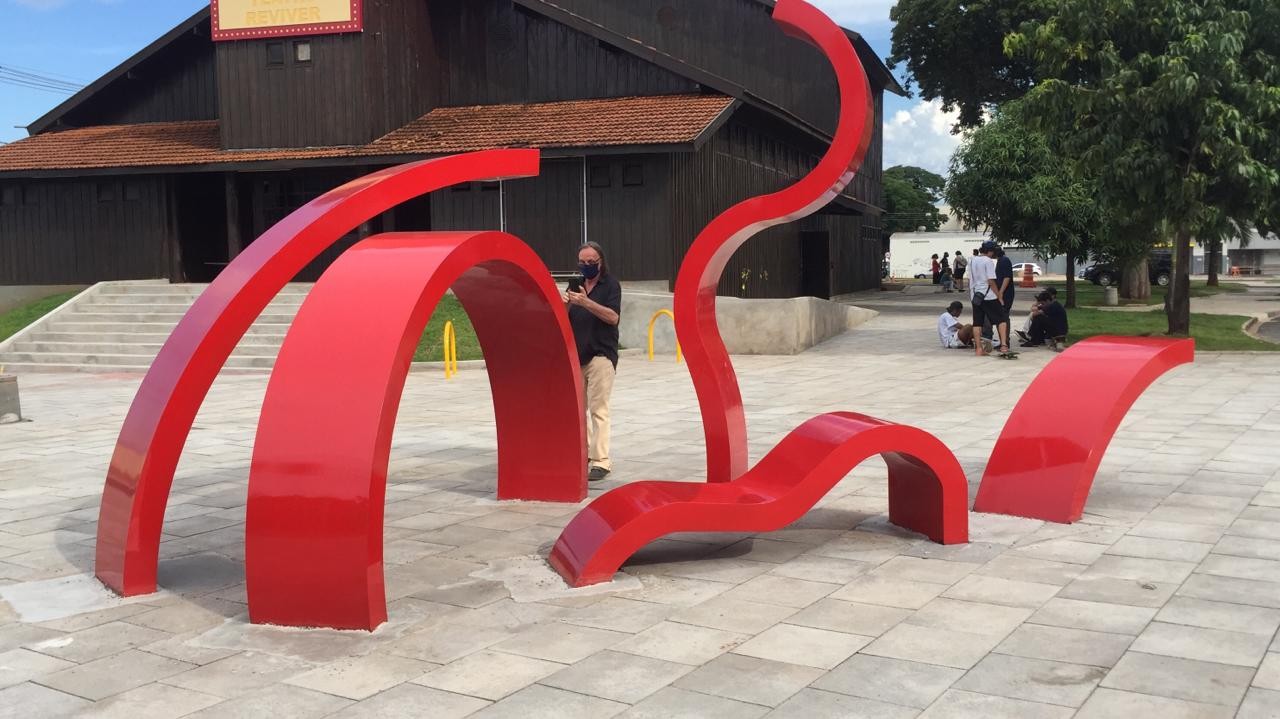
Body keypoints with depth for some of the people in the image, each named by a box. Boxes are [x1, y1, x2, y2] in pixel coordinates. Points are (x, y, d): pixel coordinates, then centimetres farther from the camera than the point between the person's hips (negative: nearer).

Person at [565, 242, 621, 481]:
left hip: (601, 355, -6)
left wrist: (586, 302, -24)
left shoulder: (610, 285, -1)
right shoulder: (575, 285, 14)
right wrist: (565, 304, -10)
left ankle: (601, 461, -10)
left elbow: (613, 317, -14)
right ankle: (584, 453, 19)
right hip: (576, 355, 6)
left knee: (598, 409, -10)